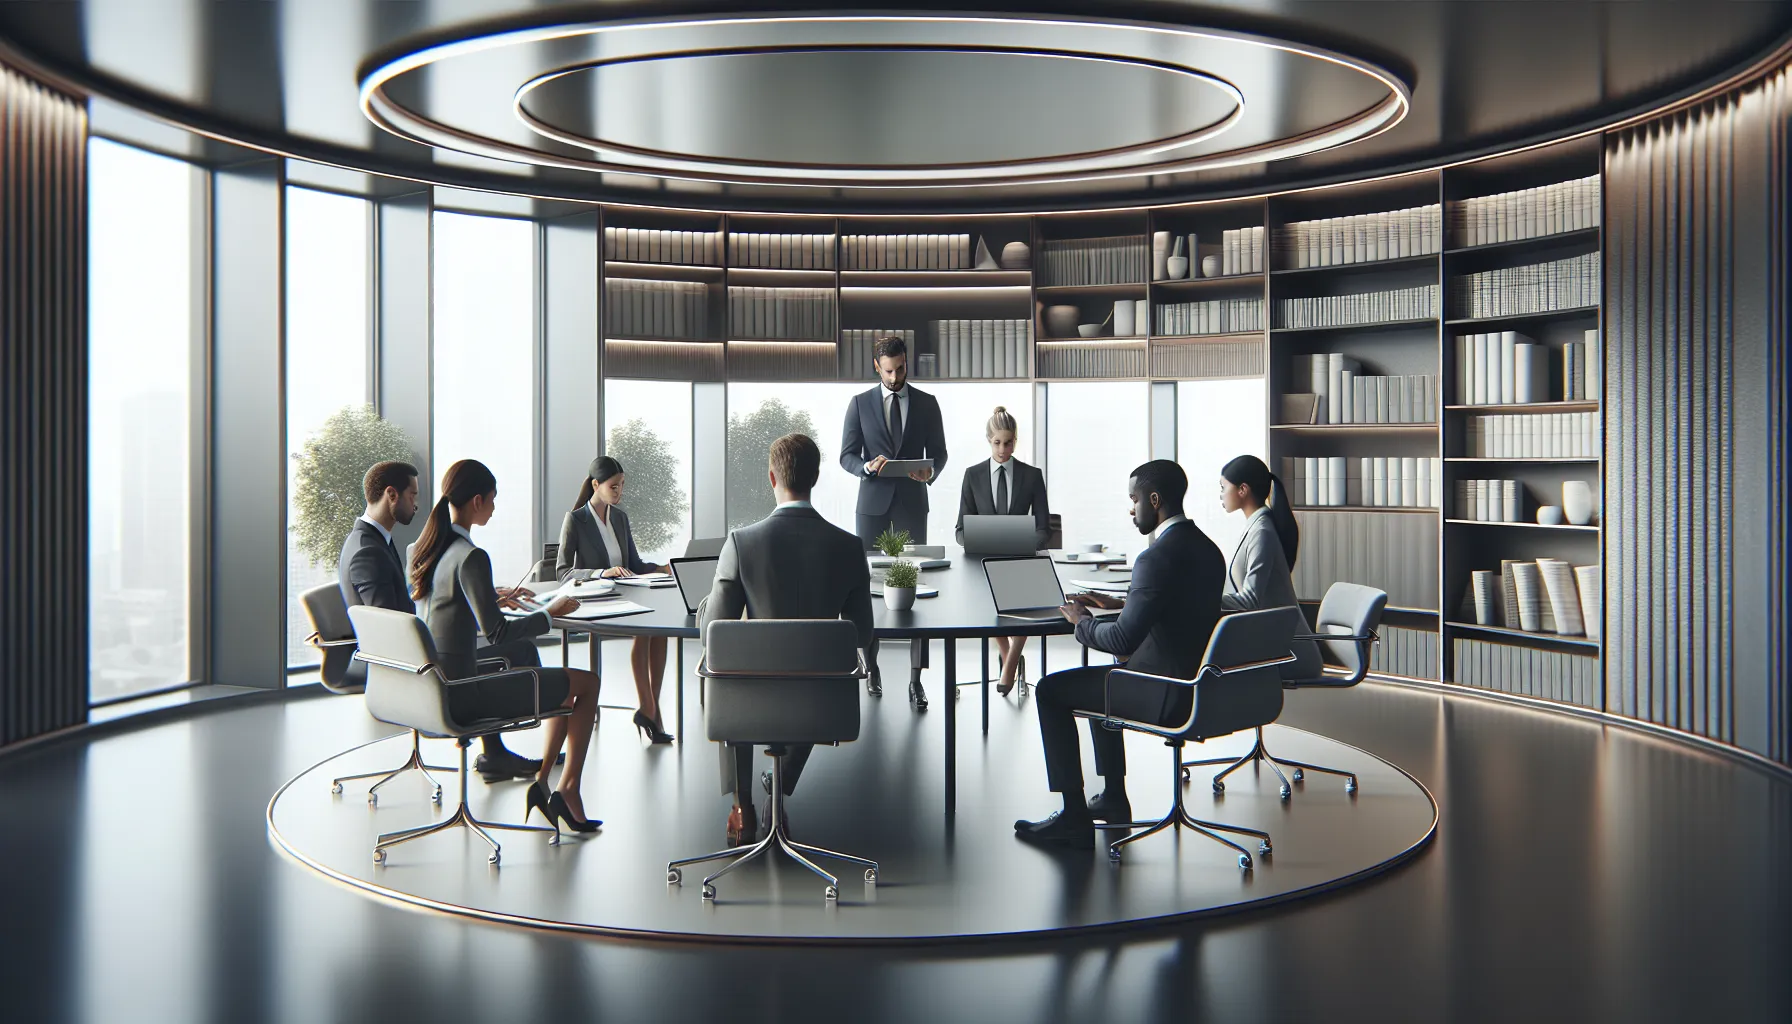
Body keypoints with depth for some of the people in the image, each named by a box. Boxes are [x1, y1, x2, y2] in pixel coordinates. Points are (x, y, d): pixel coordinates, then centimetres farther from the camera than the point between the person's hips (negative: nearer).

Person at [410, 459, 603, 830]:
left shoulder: (421, 549, 6)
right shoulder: (470, 557, -20)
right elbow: (497, 633, -21)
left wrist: (495, 599, 22)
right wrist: (551, 612, -8)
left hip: (431, 683, 9)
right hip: (459, 695, -9)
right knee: (587, 684, 0)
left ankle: (543, 779, 22)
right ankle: (567, 790, 6)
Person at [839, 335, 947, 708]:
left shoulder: (927, 403, 7)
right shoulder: (860, 404, 5)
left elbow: (939, 453, 8)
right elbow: (846, 456, 3)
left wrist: (930, 472, -15)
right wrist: (868, 466, -19)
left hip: (912, 503, 0)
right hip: (873, 502, 0)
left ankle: (916, 677, -3)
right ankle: (871, 665, 15)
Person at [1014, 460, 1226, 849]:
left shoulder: (1156, 558, -22)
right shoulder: (1206, 548, 7)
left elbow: (1122, 640, -26)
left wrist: (1081, 620, -7)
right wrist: (1120, 603, 18)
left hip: (1167, 697, -10)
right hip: (1200, 683, 10)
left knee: (1051, 691, 1)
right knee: (1100, 678, 31)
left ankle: (1075, 820, 4)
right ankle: (1112, 798, 37)